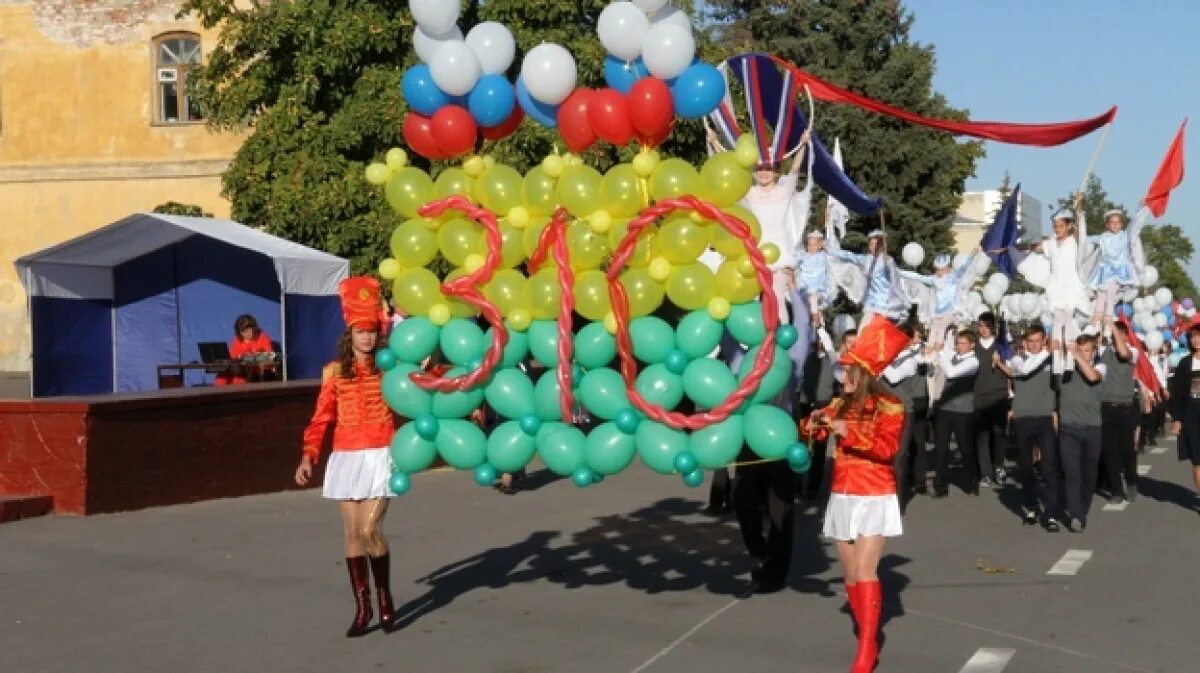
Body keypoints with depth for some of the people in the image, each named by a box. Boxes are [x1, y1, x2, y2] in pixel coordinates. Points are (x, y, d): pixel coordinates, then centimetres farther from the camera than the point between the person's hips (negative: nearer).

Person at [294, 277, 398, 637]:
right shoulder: (334, 372, 5)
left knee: (371, 530, -11)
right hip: (345, 459, 2)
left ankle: (384, 597, 11)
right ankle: (362, 608, 14)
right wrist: (308, 456, -2)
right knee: (353, 534, 5)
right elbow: (321, 419, 5)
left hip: (379, 457, -2)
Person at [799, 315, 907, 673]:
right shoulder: (840, 404, 8)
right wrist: (813, 422, -11)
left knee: (865, 571, -12)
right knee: (850, 574, 8)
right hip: (842, 498, 6)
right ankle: (867, 636, 18)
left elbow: (887, 447, -21)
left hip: (874, 499, -6)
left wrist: (849, 432, -26)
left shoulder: (888, 406, -9)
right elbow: (808, 436, 10)